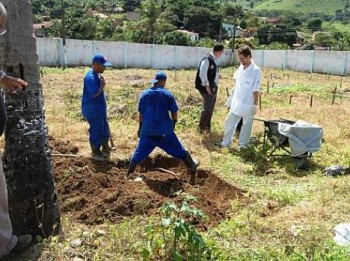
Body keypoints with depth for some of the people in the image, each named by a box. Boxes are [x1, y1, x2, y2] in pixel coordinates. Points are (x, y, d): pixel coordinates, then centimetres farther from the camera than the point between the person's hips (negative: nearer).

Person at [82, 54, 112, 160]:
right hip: (93, 110, -10)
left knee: (104, 130, 18)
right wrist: (102, 85, -16)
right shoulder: (90, 77, -22)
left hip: (100, 109, 10)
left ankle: (105, 149, 33)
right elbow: (94, 93, -28)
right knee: (96, 131, 2)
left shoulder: (97, 75, 10)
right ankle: (95, 153, 17)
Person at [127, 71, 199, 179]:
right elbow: (174, 112, 1)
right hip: (164, 130, -2)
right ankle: (192, 165, 27)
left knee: (139, 153, 11)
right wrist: (173, 124, 17)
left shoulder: (144, 94, 3)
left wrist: (140, 127, 20)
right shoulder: (168, 94, -3)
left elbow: (141, 113, 9)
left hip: (147, 131, 2)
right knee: (179, 150, 13)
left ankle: (129, 175, 13)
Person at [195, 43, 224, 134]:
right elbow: (202, 74, -21)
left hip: (213, 87, 9)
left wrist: (215, 86, 12)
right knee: (207, 108, -9)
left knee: (211, 108, 13)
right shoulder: (207, 59, -16)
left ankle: (207, 126, 23)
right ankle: (202, 127, 4)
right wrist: (207, 86, -21)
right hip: (207, 88, -9)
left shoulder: (214, 60, 12)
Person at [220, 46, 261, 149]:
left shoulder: (256, 70, -16)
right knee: (229, 121, 13)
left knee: (246, 124, 9)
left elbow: (256, 90, -16)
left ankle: (243, 144, 23)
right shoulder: (241, 67, 5)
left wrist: (255, 104, -16)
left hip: (248, 104, -7)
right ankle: (226, 142, 25)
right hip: (237, 102, 7)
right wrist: (231, 97, 14)